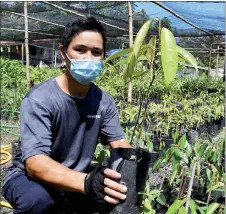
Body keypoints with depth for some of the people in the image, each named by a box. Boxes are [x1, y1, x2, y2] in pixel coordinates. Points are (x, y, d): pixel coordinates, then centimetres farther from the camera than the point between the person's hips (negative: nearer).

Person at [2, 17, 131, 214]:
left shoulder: (104, 101, -6)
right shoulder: (39, 99, -24)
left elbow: (119, 143, -6)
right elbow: (35, 163, -33)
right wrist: (86, 182, -51)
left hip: (74, 179, 6)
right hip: (28, 178, -5)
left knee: (124, 190, -14)